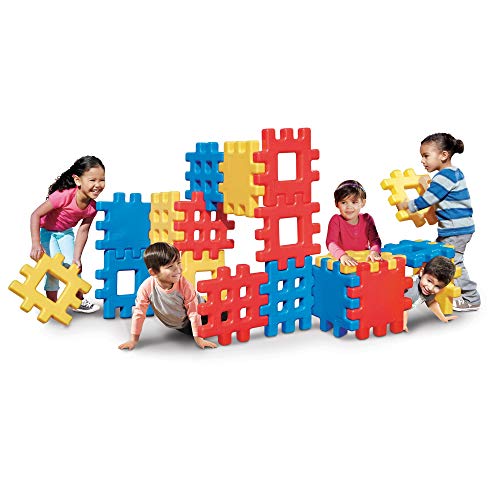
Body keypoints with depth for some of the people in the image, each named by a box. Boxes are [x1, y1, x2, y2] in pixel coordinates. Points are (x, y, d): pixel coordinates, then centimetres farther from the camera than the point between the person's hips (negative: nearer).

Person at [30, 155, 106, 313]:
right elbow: (36, 214, -35)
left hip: (65, 232, 5)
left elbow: (83, 230, -16)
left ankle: (79, 301, 22)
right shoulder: (64, 195, -39)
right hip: (46, 231, -5)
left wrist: (76, 258, -21)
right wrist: (36, 244, -39)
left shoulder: (92, 206, -21)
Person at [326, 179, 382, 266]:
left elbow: (375, 239, -2)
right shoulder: (336, 220, -7)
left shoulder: (367, 219, 4)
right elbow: (331, 242, -19)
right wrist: (342, 255, -40)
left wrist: (374, 251, -26)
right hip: (342, 261, -2)